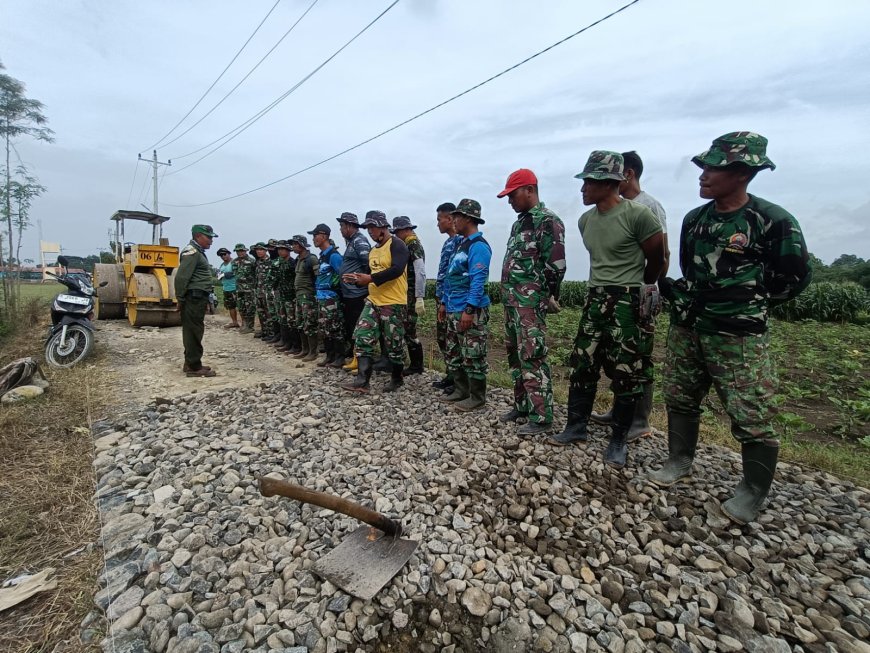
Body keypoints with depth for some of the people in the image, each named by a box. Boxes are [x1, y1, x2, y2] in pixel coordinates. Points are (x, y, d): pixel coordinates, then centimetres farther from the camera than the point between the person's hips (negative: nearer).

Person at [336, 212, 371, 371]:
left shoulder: (360, 241, -12)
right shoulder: (351, 241, 18)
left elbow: (369, 264, -21)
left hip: (357, 293, -10)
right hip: (348, 293, 10)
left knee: (357, 327, -4)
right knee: (348, 325, 16)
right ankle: (350, 355, 26)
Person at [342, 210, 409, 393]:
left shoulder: (396, 245, -9)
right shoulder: (373, 251, 17)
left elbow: (397, 270, -24)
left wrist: (370, 278, -24)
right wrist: (359, 279, 5)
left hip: (393, 304, -8)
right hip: (373, 301, 8)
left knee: (394, 345, 3)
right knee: (362, 339, -1)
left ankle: (397, 380, 21)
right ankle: (362, 381, 2)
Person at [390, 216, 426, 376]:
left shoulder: (414, 245, -12)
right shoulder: (408, 246, 16)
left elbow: (421, 274, -21)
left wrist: (420, 298, -25)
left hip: (412, 296, -9)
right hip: (407, 296, 9)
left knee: (409, 331, -5)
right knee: (406, 330, 12)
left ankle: (417, 366, 7)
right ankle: (415, 364, 21)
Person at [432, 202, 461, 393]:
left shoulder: (460, 241, -14)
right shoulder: (448, 242, 17)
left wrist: (445, 301, -20)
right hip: (442, 298, 10)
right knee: (442, 339, 14)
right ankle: (450, 376, 25)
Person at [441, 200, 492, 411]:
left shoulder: (478, 246, -12)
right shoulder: (461, 244, 18)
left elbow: (478, 281, -20)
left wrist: (469, 310, -25)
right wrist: (445, 303, 21)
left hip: (471, 312, -10)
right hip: (454, 311, 10)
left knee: (472, 357, -2)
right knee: (453, 354, 15)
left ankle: (477, 397, 10)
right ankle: (461, 390, 27)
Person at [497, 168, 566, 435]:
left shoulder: (547, 220, -9)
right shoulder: (520, 221, 20)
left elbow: (555, 262, -14)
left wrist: (550, 295, -12)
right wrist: (509, 294, 17)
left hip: (530, 300, -10)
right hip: (511, 298, 10)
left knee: (532, 357, -9)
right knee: (515, 354, 14)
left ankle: (541, 416, 0)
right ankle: (522, 405, 26)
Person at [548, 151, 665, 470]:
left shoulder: (637, 215, -14)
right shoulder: (585, 220, 7)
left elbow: (657, 259, -3)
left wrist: (639, 288, 11)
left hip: (629, 302, -6)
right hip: (595, 299, 7)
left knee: (626, 374, 2)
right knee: (583, 365, 9)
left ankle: (619, 440, 16)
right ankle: (576, 426, 23)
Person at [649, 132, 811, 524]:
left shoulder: (772, 221, -10)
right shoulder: (695, 219, 7)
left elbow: (795, 277, -2)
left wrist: (748, 306, 1)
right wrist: (681, 295, 4)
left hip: (738, 335, -6)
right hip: (687, 328, 6)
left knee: (751, 416, 0)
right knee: (680, 398, 14)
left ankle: (753, 492, 18)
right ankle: (679, 462, 32)